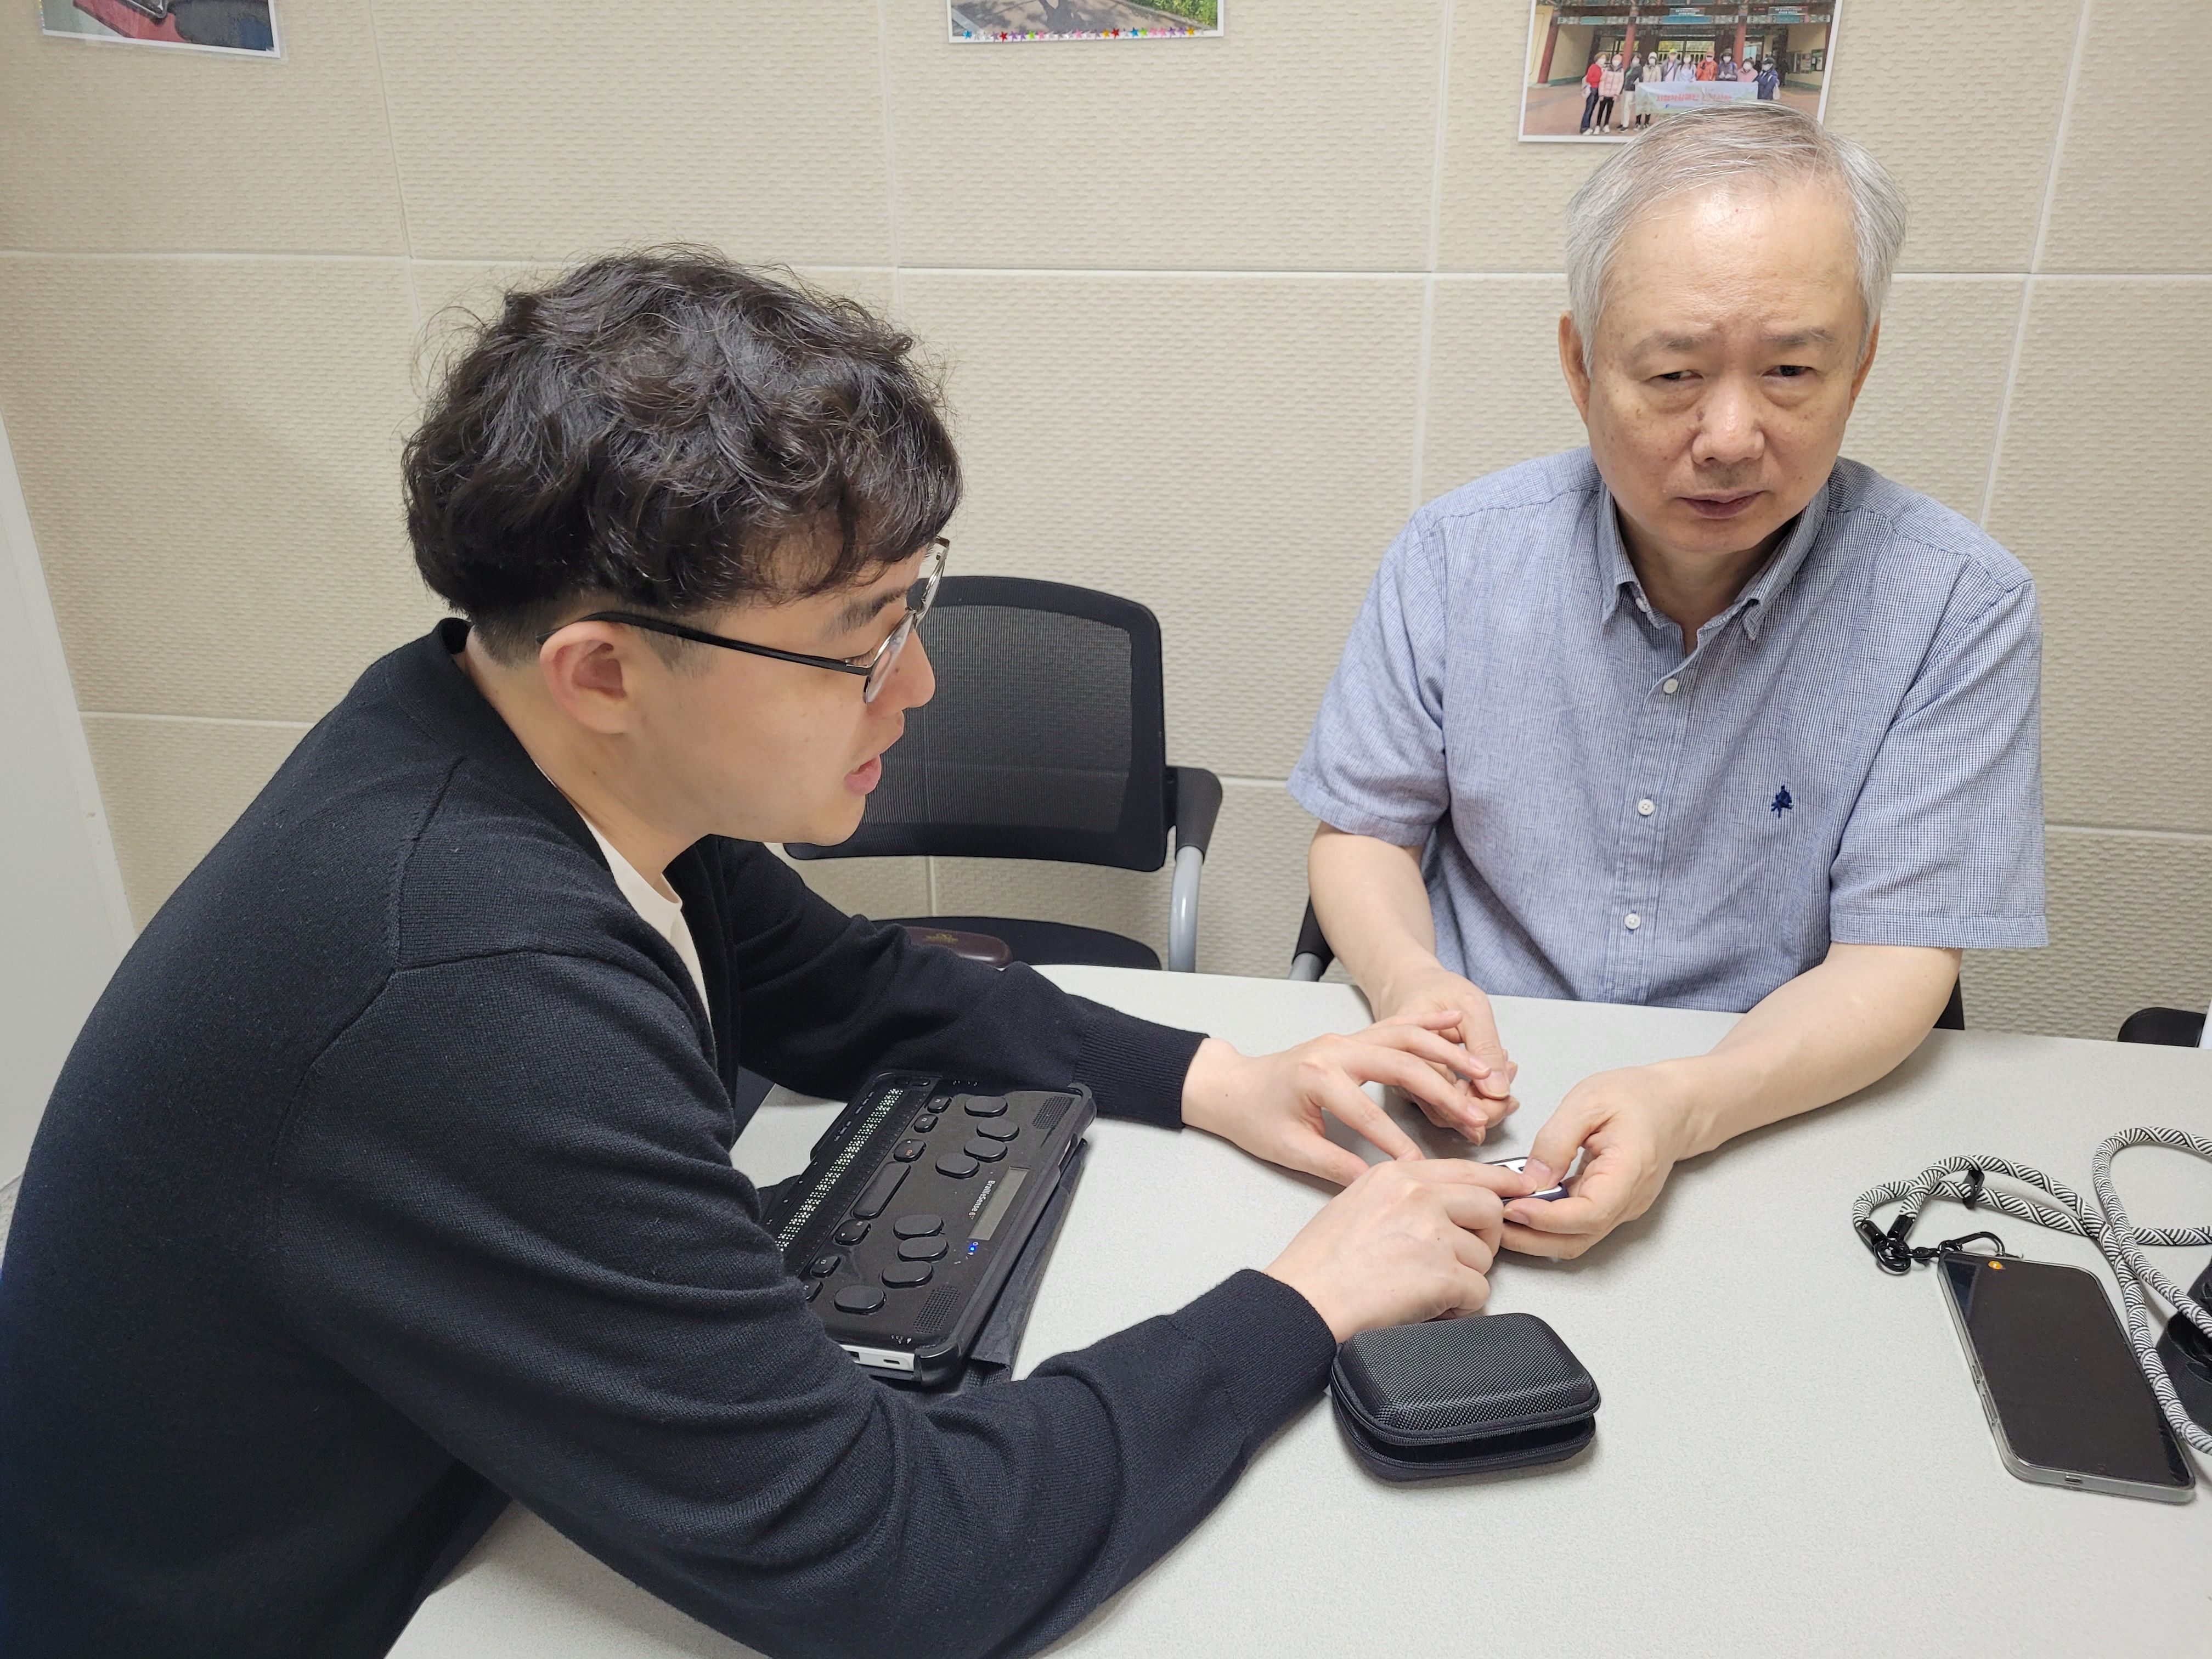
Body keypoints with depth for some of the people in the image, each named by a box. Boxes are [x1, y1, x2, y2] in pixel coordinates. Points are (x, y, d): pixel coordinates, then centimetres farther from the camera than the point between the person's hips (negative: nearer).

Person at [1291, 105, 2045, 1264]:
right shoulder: (1455, 555, -4)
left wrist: (1686, 1106, -27)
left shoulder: (1958, 609, -8)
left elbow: (1895, 961, -10)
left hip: (1770, 1128, 1)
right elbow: (1362, 832, 2)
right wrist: (1409, 981, -19)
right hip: (1473, 1110, 0)